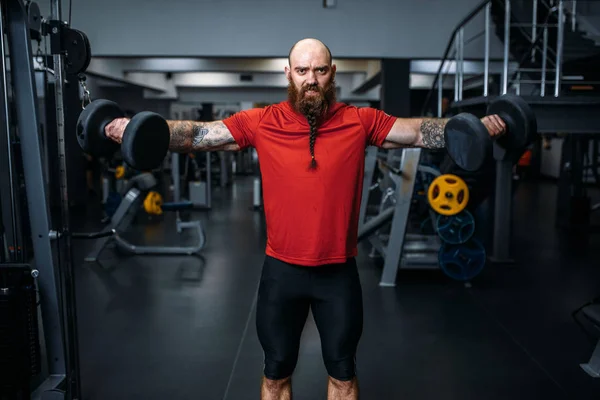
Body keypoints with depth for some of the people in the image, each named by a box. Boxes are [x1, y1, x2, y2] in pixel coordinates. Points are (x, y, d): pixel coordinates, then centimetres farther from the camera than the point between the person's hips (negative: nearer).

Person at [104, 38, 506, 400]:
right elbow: (199, 133, -4)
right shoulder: (262, 122, -4)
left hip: (338, 271, 0)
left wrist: (479, 126, -15)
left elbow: (422, 131, -3)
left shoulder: (360, 121, -4)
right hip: (282, 269, 0)